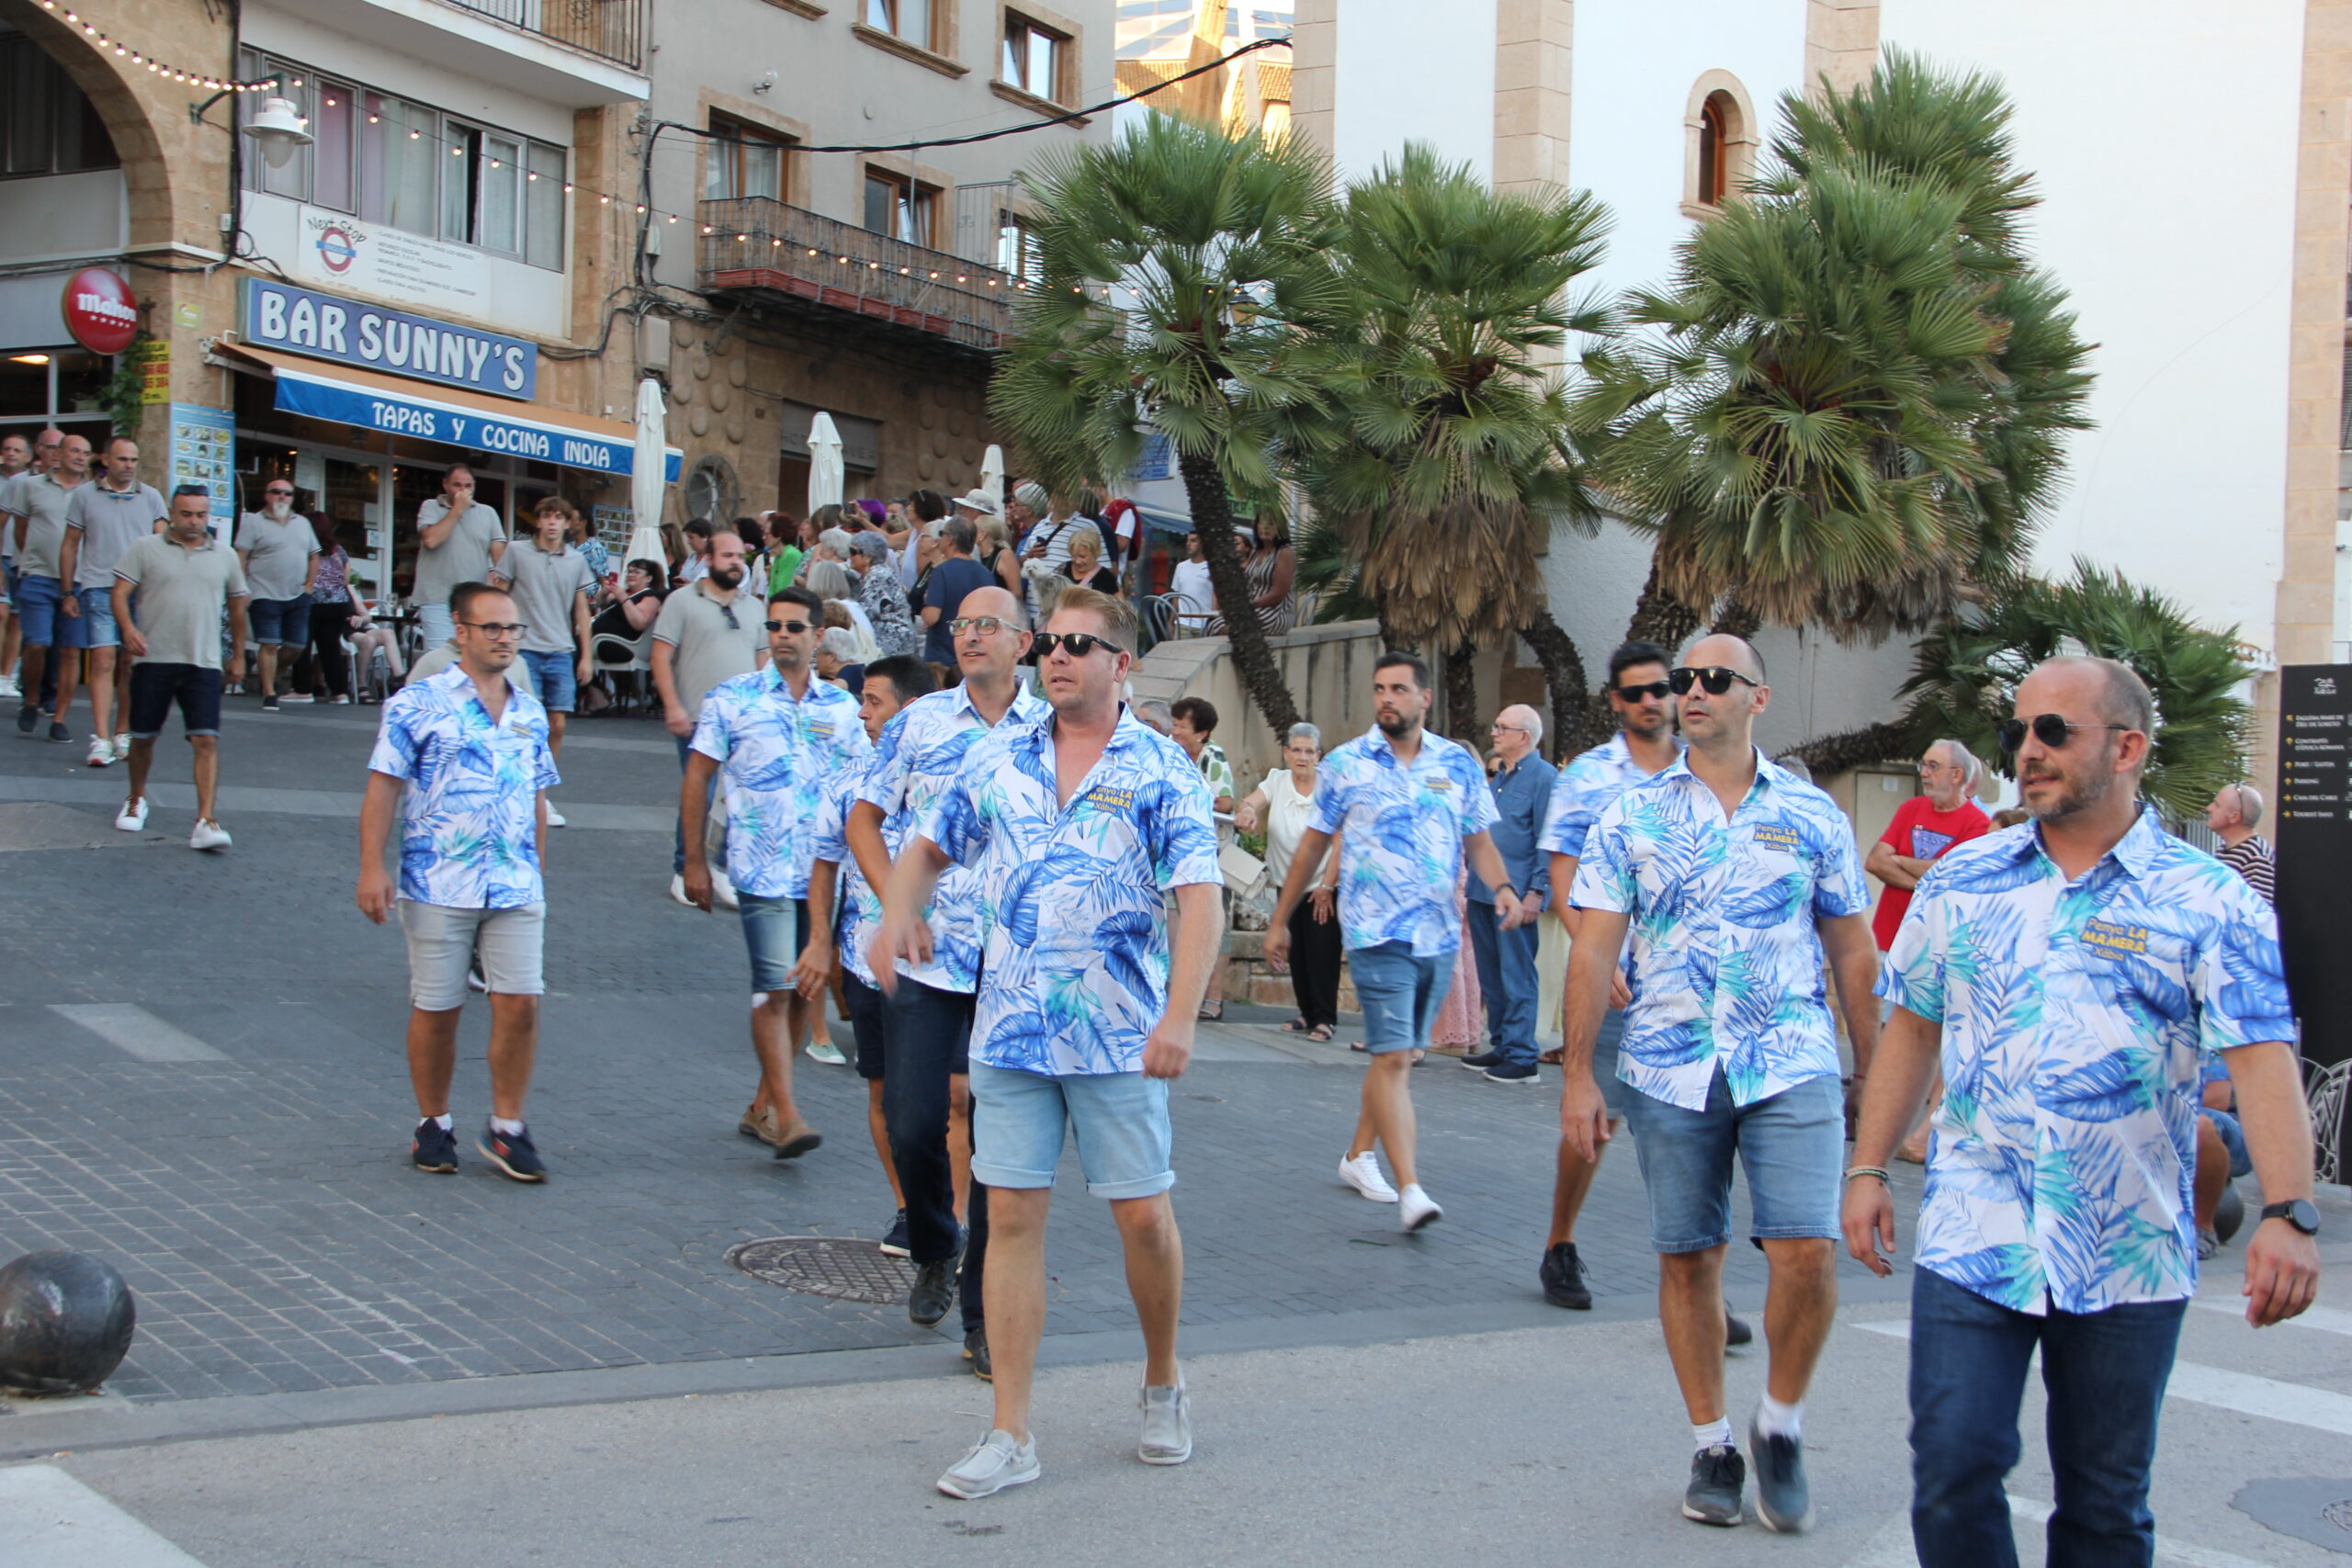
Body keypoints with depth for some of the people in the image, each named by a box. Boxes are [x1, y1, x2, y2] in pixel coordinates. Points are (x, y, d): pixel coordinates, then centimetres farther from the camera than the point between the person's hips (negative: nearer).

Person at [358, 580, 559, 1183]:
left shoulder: (530, 711, 12)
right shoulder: (418, 703, -3)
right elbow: (383, 787, -5)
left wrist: (537, 873, 19)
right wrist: (372, 867, -13)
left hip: (516, 888, 4)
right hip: (438, 885, -3)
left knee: (520, 1003, -4)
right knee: (436, 1010, 5)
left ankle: (505, 1128, 9)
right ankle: (433, 1125, 22)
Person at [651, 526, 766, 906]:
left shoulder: (752, 605, 15)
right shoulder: (683, 601, -2)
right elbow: (661, 655, -6)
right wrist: (672, 705, -14)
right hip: (697, 718, -5)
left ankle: (722, 869, 10)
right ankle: (686, 872, 12)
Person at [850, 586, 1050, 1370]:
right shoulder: (919, 722, 5)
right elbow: (864, 819, 10)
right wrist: (898, 905, -3)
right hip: (924, 960, 1)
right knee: (912, 1124, -3)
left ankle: (985, 1317, 10)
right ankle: (932, 1252, 28)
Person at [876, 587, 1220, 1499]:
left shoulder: (1161, 769, -3)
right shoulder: (997, 761, 8)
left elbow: (1199, 898, -10)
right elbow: (927, 847, 19)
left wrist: (1180, 1016, -20)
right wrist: (899, 909, -3)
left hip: (1121, 1037, -3)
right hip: (1009, 1031, 3)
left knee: (1143, 1216, 4)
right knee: (1012, 1216, 2)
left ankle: (1163, 1385, 30)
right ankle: (1010, 1436, 7)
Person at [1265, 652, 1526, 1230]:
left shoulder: (1458, 764, 7)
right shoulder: (1345, 764, 0)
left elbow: (1478, 841, 10)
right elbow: (1313, 844, 7)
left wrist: (1502, 887, -11)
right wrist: (1280, 920, 9)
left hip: (1439, 935, 4)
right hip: (1376, 932, -4)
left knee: (1397, 1055, 14)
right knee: (1393, 1057, -12)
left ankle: (1359, 1156, 31)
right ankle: (1410, 1188, -16)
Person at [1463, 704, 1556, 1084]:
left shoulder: (1543, 777, -8)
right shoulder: (1497, 779, 18)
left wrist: (1536, 891, -18)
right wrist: (1470, 890, 17)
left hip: (1515, 894, -8)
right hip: (1483, 893, 8)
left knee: (1516, 978, -5)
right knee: (1491, 977, 13)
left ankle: (1521, 1058, -2)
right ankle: (1500, 1047, 21)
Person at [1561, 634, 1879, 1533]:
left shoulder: (1812, 816, 6)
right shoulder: (1632, 817, 5)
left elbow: (1852, 952, 10)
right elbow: (1594, 951, 2)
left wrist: (1876, 1077, 9)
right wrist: (1578, 1074, -4)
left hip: (1791, 1065, -1)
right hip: (1669, 1071, 1)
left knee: (1807, 1251, -13)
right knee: (1687, 1257, 6)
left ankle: (1781, 1424, 11)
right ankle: (1711, 1445, 22)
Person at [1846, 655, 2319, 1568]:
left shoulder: (2209, 903, -4)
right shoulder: (1962, 882, 6)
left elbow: (2262, 1058, -13)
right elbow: (1912, 1028, 13)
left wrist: (2288, 1212, -25)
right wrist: (1867, 1168, 8)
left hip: (2129, 1261, -1)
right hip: (1970, 1243, 2)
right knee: (1952, 1470, -5)